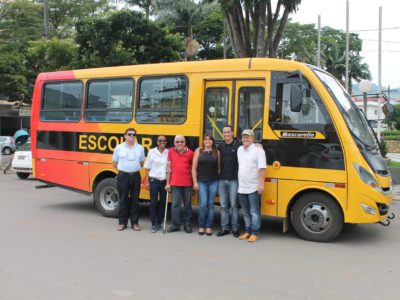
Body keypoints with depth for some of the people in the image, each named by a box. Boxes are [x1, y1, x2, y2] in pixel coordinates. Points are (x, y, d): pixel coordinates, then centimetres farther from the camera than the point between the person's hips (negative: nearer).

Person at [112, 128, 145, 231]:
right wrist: (123, 169, 5)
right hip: (123, 176, -1)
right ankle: (122, 222, 11)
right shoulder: (119, 148, 2)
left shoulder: (140, 148, 6)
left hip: (135, 176, 1)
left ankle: (134, 222, 12)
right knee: (123, 199, 3)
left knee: (135, 199, 5)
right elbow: (115, 162, 10)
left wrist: (134, 169, 6)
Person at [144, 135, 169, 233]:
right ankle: (153, 225, 5)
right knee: (153, 202, -1)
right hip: (154, 180, -1)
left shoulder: (169, 153, 1)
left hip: (164, 181, 2)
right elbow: (147, 168, 3)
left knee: (163, 202, 7)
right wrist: (147, 181, -2)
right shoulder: (152, 152, 0)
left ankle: (159, 223, 20)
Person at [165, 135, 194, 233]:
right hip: (175, 183, 0)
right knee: (175, 204, 1)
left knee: (187, 204, 10)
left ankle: (187, 224, 22)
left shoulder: (190, 153, -3)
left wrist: (195, 182, 3)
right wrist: (167, 183, 3)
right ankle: (175, 225, 12)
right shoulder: (171, 152, 1)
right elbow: (169, 168, 4)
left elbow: (193, 168, 5)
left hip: (187, 183, 0)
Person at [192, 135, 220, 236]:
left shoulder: (217, 152, 5)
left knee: (211, 204, 5)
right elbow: (194, 168, 1)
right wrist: (195, 182, -4)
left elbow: (219, 167, 6)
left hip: (213, 182, 1)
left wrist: (219, 180, 0)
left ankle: (209, 227, 12)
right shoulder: (198, 151, 3)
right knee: (203, 204, -7)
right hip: (202, 182, -1)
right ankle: (201, 226, 8)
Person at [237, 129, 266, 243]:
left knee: (254, 212, -2)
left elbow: (262, 168, -15)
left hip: (254, 188, -7)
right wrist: (239, 182, 14)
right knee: (246, 213, 14)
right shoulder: (239, 150, 11)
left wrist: (261, 184, -21)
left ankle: (255, 233, 5)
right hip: (241, 188, 7)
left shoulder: (258, 150, -10)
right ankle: (248, 231, 23)